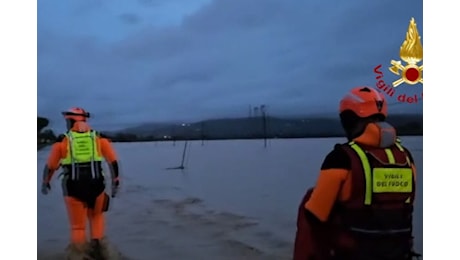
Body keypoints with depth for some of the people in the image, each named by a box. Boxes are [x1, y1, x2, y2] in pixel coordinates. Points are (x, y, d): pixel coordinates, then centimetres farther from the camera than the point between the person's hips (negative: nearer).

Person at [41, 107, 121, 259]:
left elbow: (50, 165, 8)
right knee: (96, 217, 25)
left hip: (73, 188, -1)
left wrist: (45, 183, 24)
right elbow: (113, 161, 0)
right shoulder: (99, 138, 5)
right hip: (95, 185, 1)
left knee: (77, 225, 12)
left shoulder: (63, 140, 2)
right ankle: (97, 244, 11)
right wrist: (116, 181, 8)